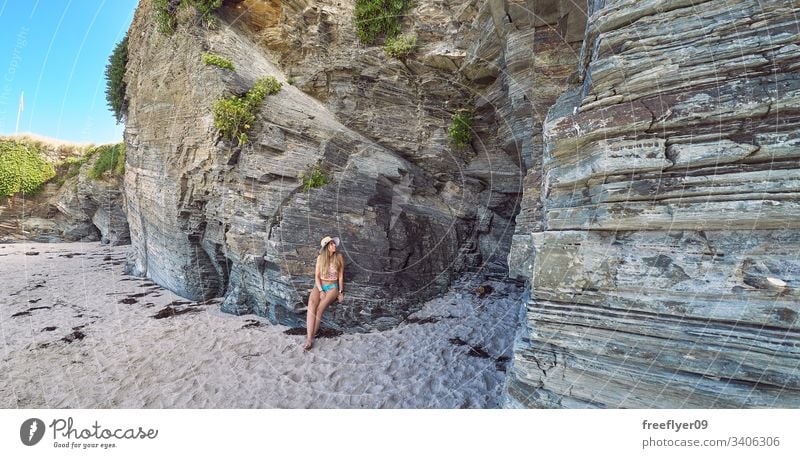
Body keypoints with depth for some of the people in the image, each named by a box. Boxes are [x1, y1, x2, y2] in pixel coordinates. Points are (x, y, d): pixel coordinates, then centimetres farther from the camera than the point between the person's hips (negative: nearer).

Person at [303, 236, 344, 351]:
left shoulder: (339, 257, -1)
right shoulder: (320, 257, 2)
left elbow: (341, 276, 2)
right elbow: (317, 276, 1)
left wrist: (341, 292, -2)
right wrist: (321, 291, -12)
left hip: (332, 287, -1)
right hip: (319, 286, 1)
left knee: (320, 307, -29)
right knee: (311, 305, -29)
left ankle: (311, 335, -21)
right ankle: (309, 339, -36)